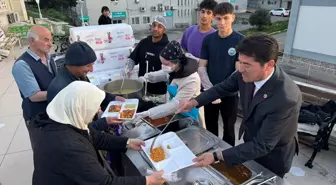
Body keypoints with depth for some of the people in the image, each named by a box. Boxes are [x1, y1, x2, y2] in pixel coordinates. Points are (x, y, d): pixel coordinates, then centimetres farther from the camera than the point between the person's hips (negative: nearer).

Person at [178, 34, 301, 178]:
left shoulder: (286, 98, -39)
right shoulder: (247, 73, -21)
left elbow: (262, 146, -34)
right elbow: (223, 87, -1)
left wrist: (217, 156, -37)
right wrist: (195, 102, -13)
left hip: (272, 158, -5)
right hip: (251, 142, 6)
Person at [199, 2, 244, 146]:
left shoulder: (240, 40, -8)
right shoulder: (208, 39, -1)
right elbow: (202, 67, -1)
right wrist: (210, 90, -12)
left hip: (229, 94, -2)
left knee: (228, 128, 15)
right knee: (210, 127, 17)